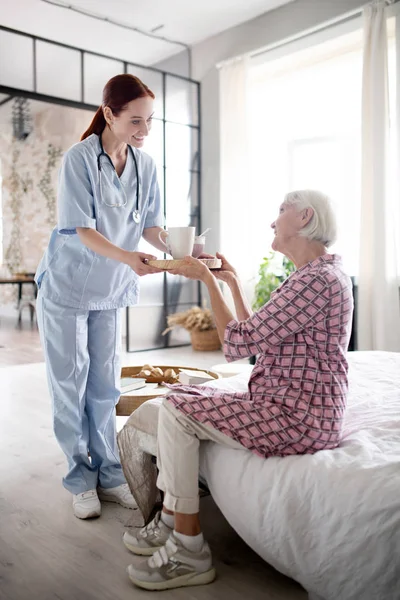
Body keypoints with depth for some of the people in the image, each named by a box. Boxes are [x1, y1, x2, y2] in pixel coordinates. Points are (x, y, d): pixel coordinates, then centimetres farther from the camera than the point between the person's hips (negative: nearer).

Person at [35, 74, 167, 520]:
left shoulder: (145, 166, 1)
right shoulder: (79, 159, -15)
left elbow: (150, 226, 2)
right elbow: (82, 230, -21)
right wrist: (127, 257, -38)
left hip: (111, 289, 5)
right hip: (66, 286, -4)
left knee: (104, 385, 9)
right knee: (70, 383, 3)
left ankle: (108, 474, 20)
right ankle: (80, 479, 16)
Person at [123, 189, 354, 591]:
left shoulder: (317, 280, -20)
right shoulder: (317, 274, 14)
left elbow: (237, 344, -22)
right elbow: (256, 337, 18)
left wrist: (207, 279, -12)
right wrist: (233, 282, 16)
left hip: (299, 417, -11)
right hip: (292, 406, 11)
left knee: (176, 412, -15)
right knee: (179, 396, 10)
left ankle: (190, 551, -4)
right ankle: (169, 522, 15)